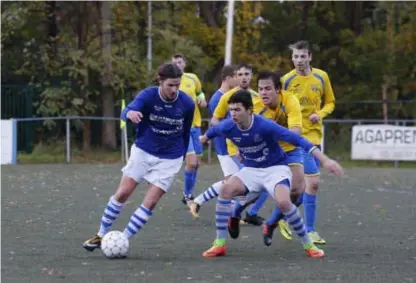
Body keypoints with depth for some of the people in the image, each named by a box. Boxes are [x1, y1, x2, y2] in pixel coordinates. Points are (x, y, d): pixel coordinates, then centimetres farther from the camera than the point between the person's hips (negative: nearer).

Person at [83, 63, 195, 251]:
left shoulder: (187, 104, -13)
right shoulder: (148, 95, -19)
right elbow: (127, 112, -38)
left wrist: (182, 155, 14)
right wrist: (130, 113, -61)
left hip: (169, 159, 0)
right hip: (143, 151, 0)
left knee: (150, 203, -8)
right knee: (122, 194, -3)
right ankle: (101, 235, 14)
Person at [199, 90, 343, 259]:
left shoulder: (265, 126, -28)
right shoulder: (227, 127, -15)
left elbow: (297, 140, -30)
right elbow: (212, 132, 11)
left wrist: (325, 160, -36)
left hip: (276, 168, -4)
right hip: (251, 170, 4)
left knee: (283, 202, -31)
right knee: (227, 189, -22)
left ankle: (308, 244, -9)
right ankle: (220, 244, -13)